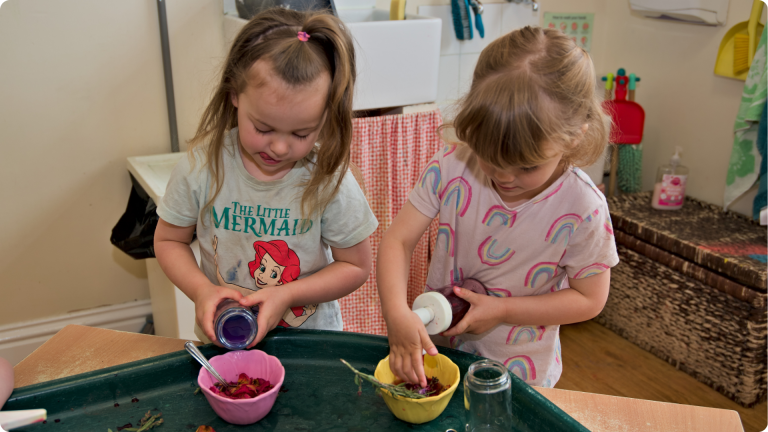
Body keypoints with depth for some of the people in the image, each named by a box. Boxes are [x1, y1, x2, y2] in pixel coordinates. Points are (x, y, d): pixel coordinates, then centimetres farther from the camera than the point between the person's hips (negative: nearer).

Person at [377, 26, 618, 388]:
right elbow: (397, 240, -17)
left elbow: (589, 299, -12)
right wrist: (397, 313, -34)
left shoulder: (582, 209, -24)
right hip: (435, 346, 2)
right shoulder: (451, 167, -21)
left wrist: (503, 310, -21)